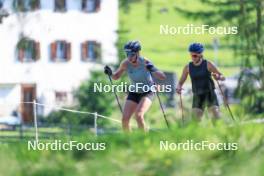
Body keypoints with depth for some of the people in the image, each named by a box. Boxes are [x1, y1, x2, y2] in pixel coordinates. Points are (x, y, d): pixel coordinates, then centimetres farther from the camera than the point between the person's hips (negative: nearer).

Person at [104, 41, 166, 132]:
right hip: (134, 92, 4)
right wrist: (110, 73, -18)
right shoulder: (125, 63, -14)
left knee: (138, 115, -27)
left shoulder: (145, 62, -23)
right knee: (125, 119, -10)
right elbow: (116, 76, 4)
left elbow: (163, 77, -25)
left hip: (148, 92, -4)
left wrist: (153, 70, -44)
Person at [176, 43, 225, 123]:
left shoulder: (207, 64, -2)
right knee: (195, 119, -12)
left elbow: (222, 77, 2)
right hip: (197, 95, 2)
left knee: (215, 112, -21)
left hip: (209, 93, -2)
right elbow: (180, 82, 10)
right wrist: (178, 87, -14)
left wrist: (218, 77, -22)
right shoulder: (188, 67, 4)